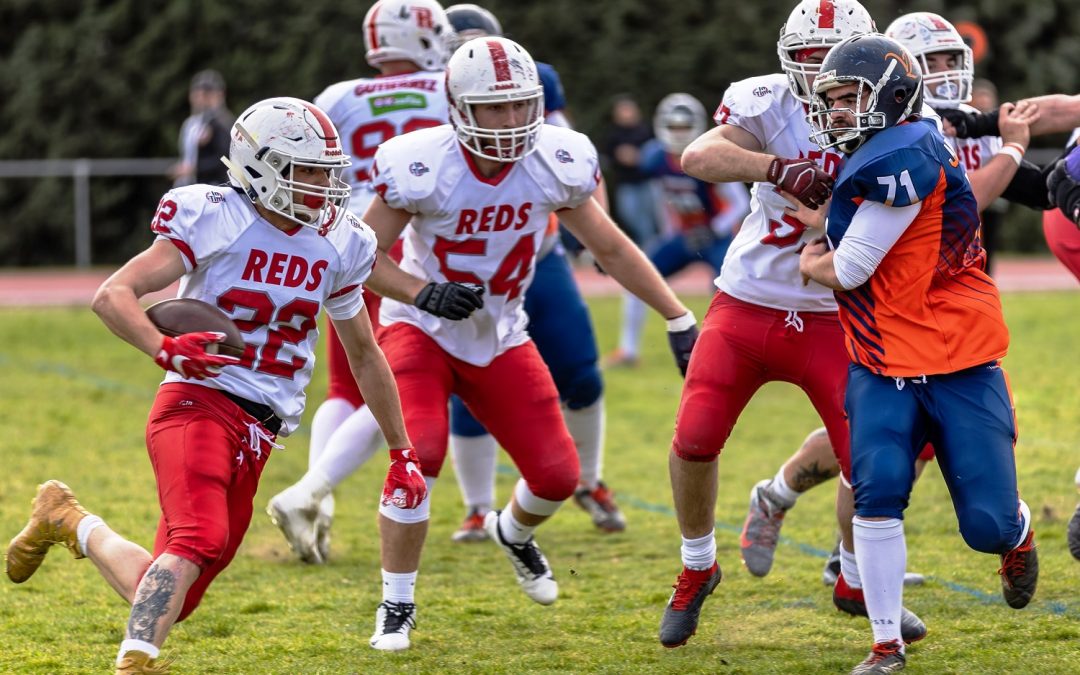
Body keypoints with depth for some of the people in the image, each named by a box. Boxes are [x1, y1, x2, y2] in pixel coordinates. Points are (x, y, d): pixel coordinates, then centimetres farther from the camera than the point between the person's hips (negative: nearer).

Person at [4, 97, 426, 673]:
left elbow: (365, 356, 22)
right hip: (199, 403, -6)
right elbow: (112, 295, -13)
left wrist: (402, 454, 22)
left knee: (166, 597, 6)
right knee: (200, 539, -32)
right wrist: (164, 350, -32)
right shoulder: (213, 220, -8)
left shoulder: (337, 246, 9)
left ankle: (68, 520, 30)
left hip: (257, 432, 6)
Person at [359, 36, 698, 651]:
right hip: (423, 330, -4)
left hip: (502, 339, 4)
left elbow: (611, 247, 0)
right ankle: (398, 605, -7)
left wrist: (679, 318, 0)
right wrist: (427, 294, -31)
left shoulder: (557, 162, -13)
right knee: (418, 456, -25)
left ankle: (513, 533, 37)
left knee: (557, 475, -2)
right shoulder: (421, 167, -24)